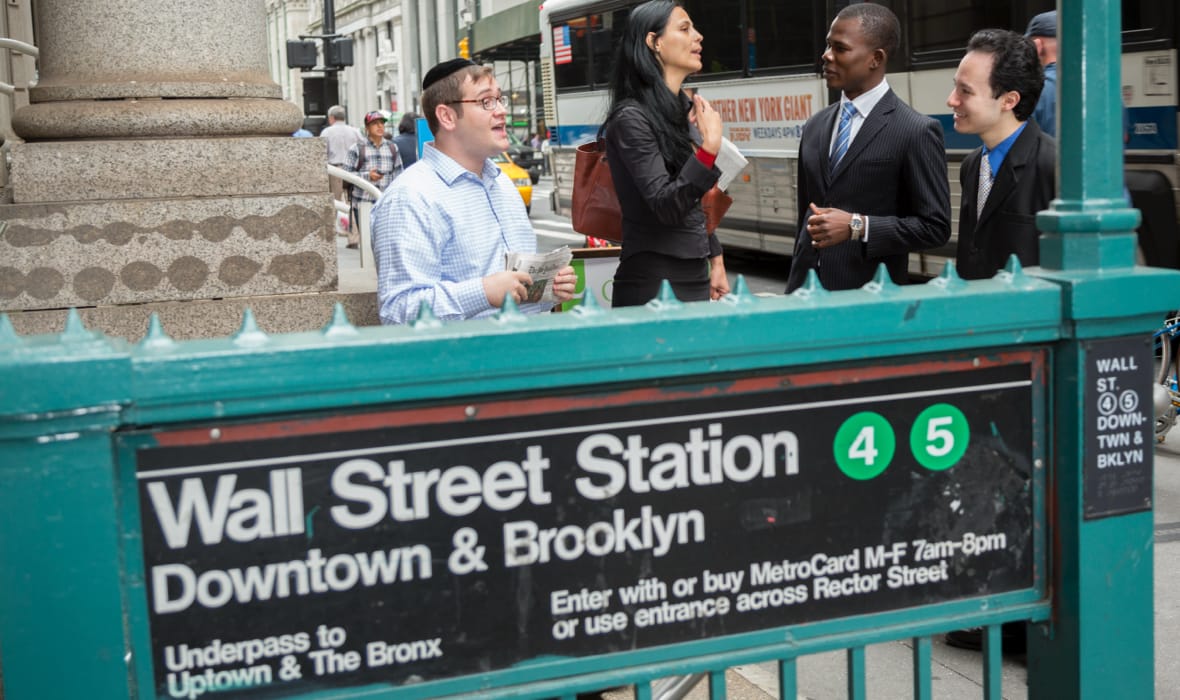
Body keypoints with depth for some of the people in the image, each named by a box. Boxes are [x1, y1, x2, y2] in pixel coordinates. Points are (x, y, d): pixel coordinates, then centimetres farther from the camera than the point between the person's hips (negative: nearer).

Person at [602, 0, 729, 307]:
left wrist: (715, 260, 16)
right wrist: (709, 149, -28)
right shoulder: (631, 118, -14)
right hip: (653, 284, -8)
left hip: (695, 276, 8)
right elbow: (665, 206, -21)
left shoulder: (685, 109, 11)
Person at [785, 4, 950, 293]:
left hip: (868, 296, -5)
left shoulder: (917, 131, -8)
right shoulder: (815, 127, 10)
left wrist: (857, 227, -18)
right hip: (805, 286, 5)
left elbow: (935, 226, -9)